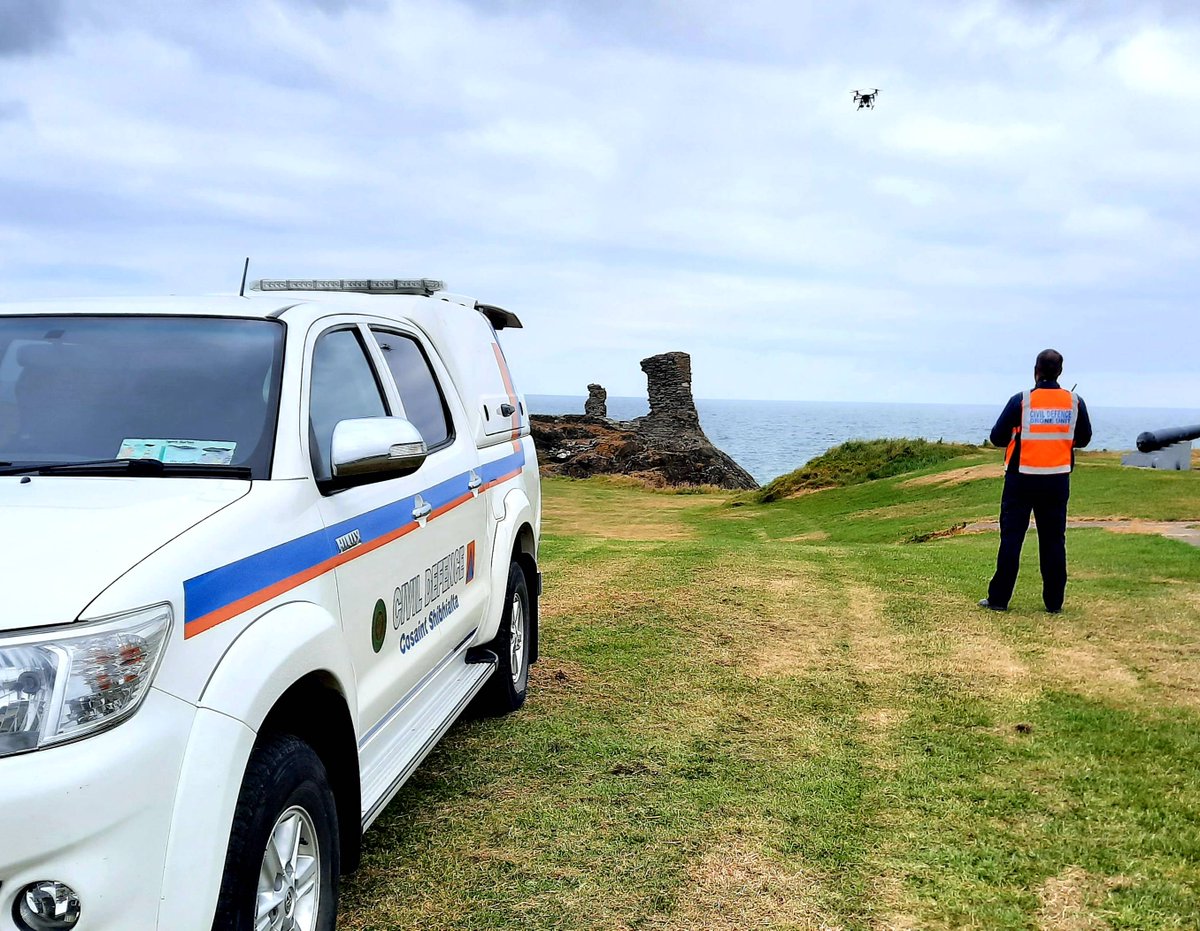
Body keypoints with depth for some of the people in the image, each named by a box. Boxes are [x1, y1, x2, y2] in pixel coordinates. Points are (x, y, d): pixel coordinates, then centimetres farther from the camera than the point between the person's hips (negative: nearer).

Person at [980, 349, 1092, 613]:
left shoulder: (1021, 401, -9)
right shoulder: (1075, 402, 0)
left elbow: (997, 438, -3)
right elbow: (1083, 439, 12)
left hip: (1022, 479, -2)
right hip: (1057, 480, 2)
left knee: (1011, 537, 3)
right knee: (1054, 540, 8)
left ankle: (999, 599, 5)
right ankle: (1054, 602, 12)